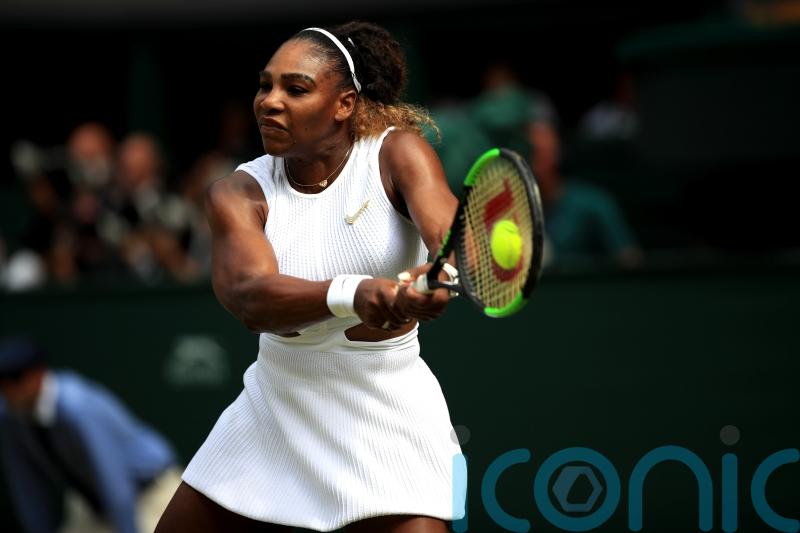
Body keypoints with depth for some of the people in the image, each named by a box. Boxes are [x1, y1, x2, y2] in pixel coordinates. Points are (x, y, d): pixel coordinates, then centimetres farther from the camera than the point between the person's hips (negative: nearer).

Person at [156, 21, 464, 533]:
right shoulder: (239, 194, -7)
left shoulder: (397, 154, -11)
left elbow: (452, 233, -30)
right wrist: (352, 295, -46)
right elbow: (252, 299, -26)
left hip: (385, 412, -3)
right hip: (274, 408, 3)